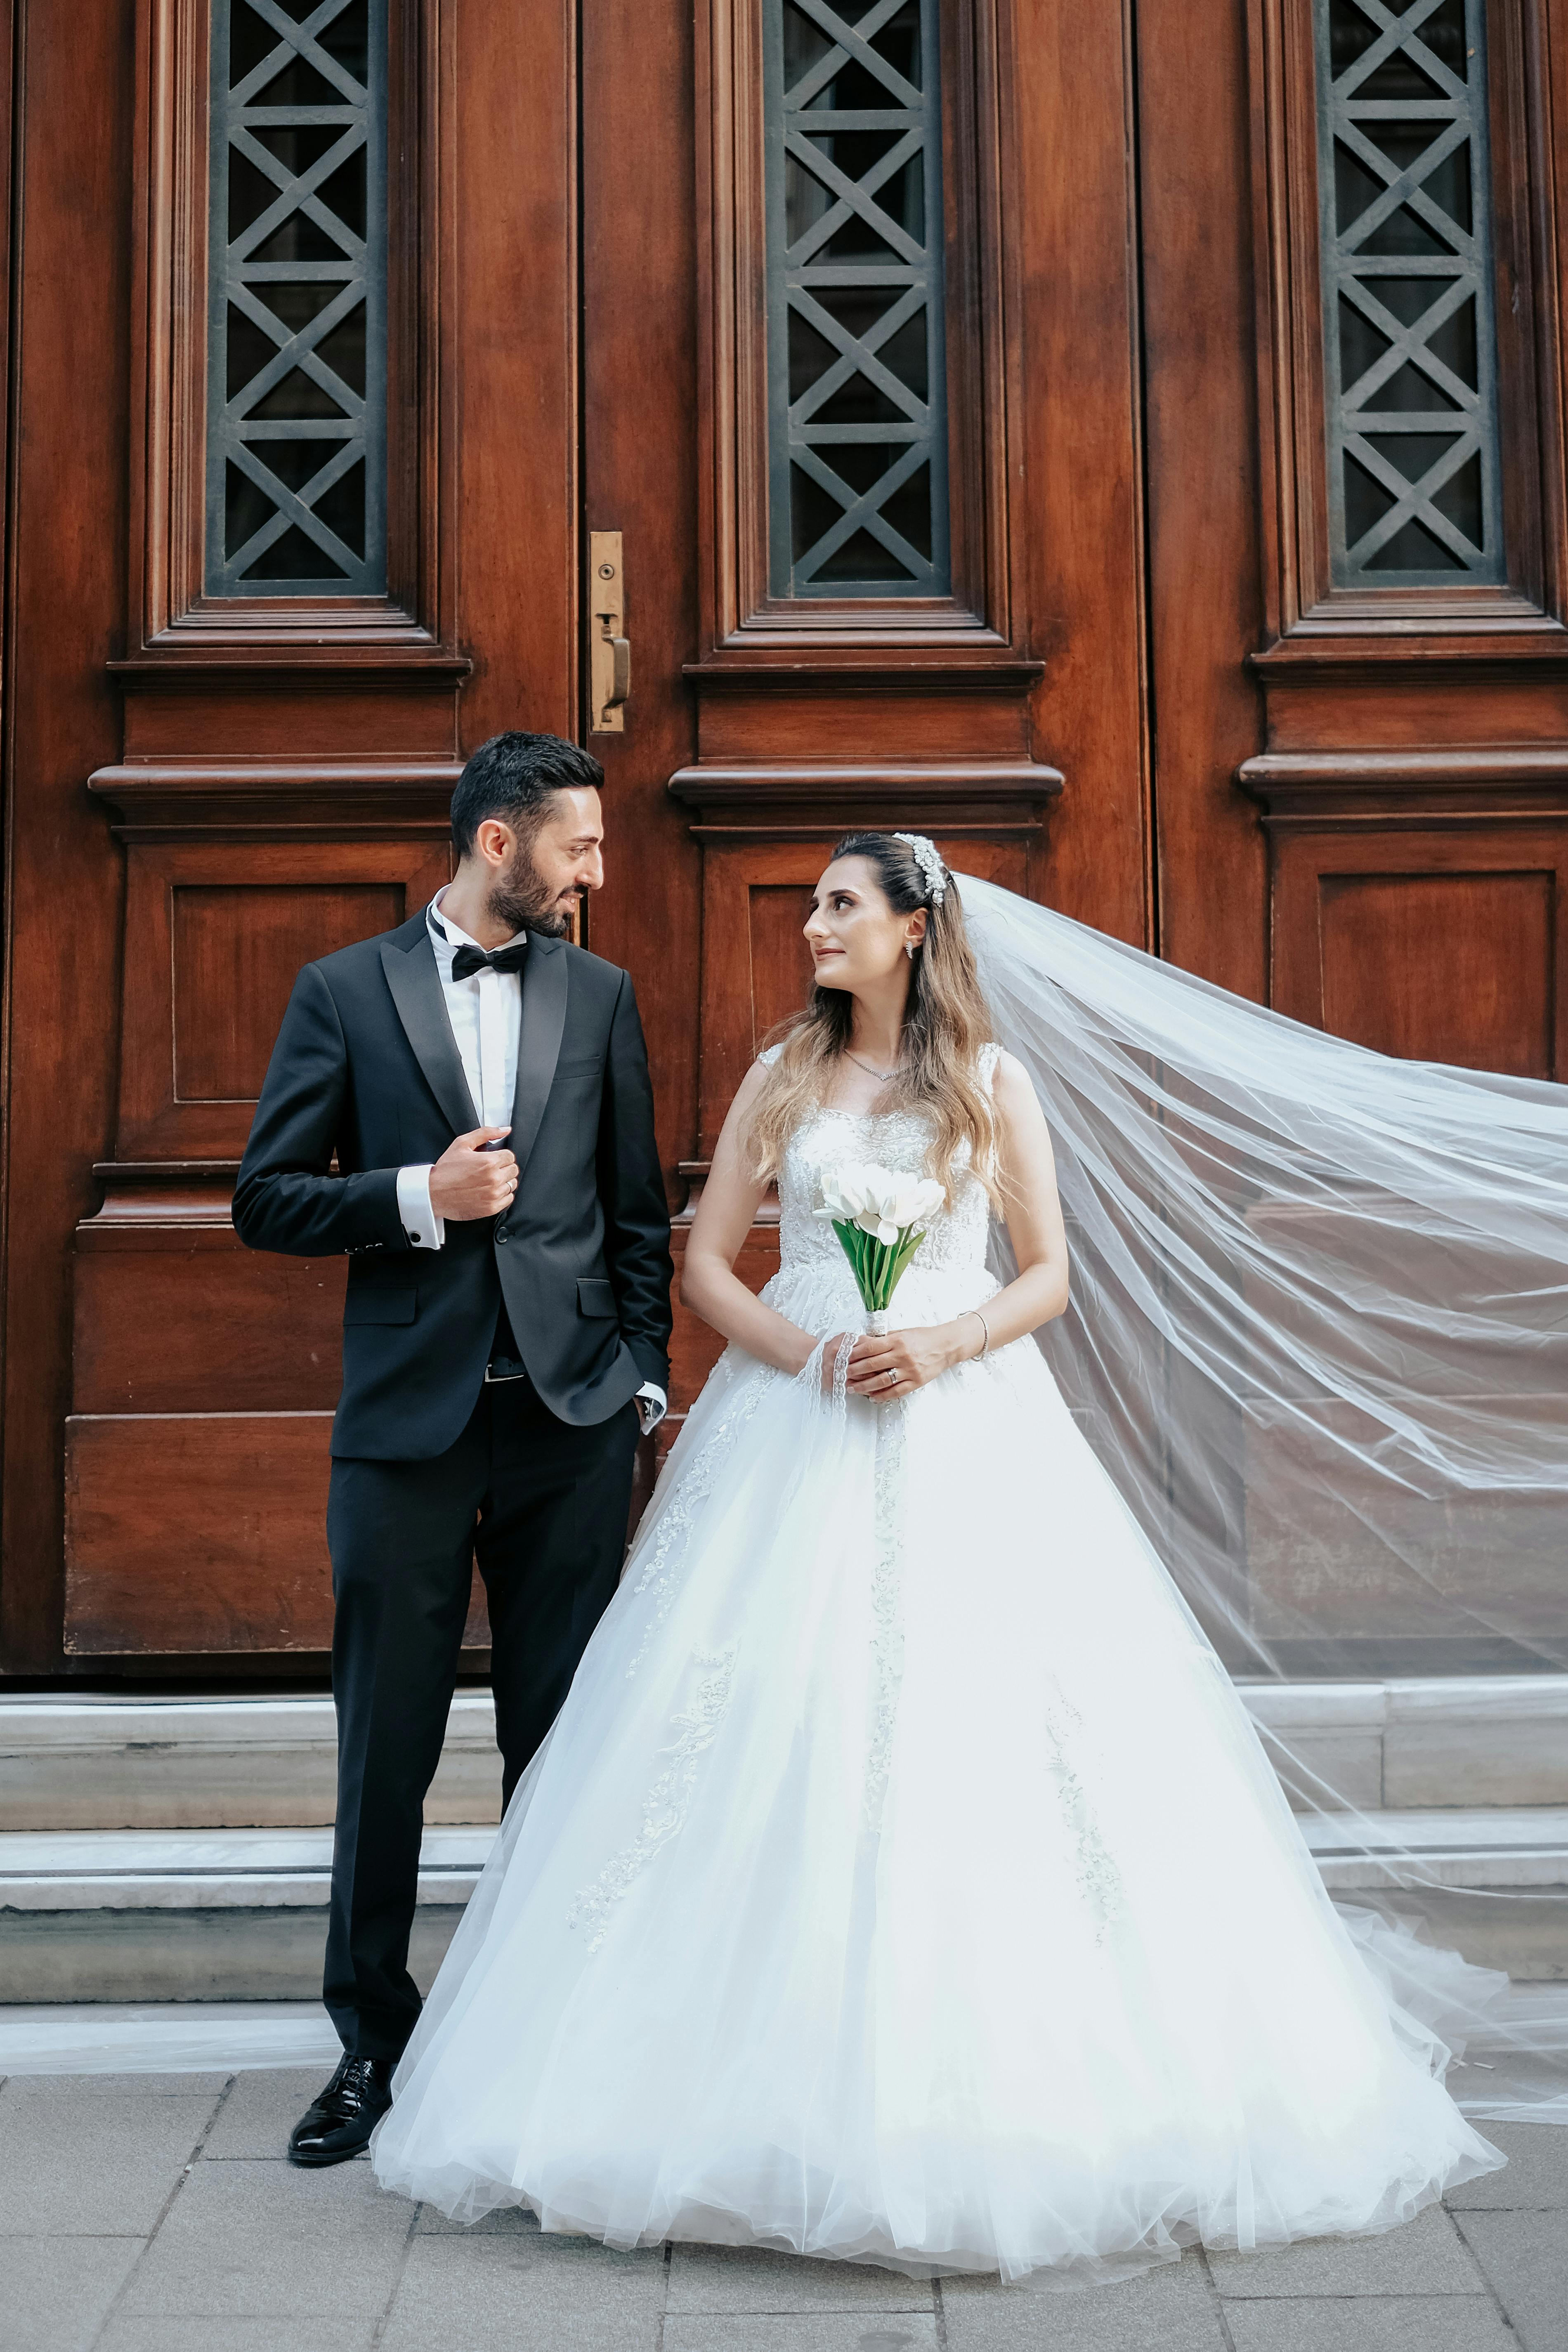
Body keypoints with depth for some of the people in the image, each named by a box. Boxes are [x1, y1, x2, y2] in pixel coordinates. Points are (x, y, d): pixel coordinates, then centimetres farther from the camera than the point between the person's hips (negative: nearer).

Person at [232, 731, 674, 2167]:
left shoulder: (602, 997, 9)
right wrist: (418, 1198, -13)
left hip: (570, 1418, 2)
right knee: (386, 1752, 7)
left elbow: (638, 1211, 12)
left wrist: (645, 1377, 6)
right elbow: (267, 1202, 1)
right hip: (407, 1417, -1)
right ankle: (373, 2043, 22)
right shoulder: (344, 993, 3)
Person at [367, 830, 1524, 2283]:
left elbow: (1049, 1277, 5)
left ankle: (1011, 2077, 7)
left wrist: (942, 1345, -13)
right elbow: (704, 1264, 7)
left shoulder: (992, 1083, 7)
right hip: (797, 1427, 2)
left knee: (977, 1727, -6)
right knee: (781, 1737, -3)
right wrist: (805, 1351, -10)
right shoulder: (780, 1080, 11)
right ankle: (786, 2080, 7)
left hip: (965, 1433, -1)